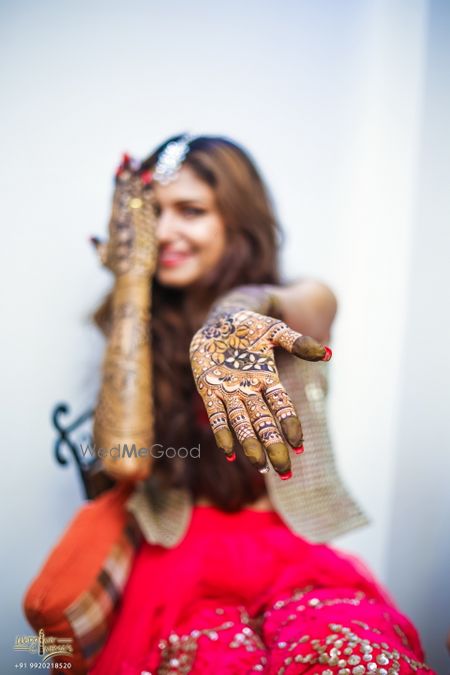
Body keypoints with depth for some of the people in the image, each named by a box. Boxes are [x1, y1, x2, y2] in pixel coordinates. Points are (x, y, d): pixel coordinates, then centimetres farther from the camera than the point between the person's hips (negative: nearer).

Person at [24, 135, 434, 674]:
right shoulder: (141, 329, 6)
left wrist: (234, 315, -50)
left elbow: (289, 305, -25)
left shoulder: (305, 301, 2)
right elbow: (125, 458, -13)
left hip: (298, 560, 0)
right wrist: (132, 276, -8)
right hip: (180, 564, 1)